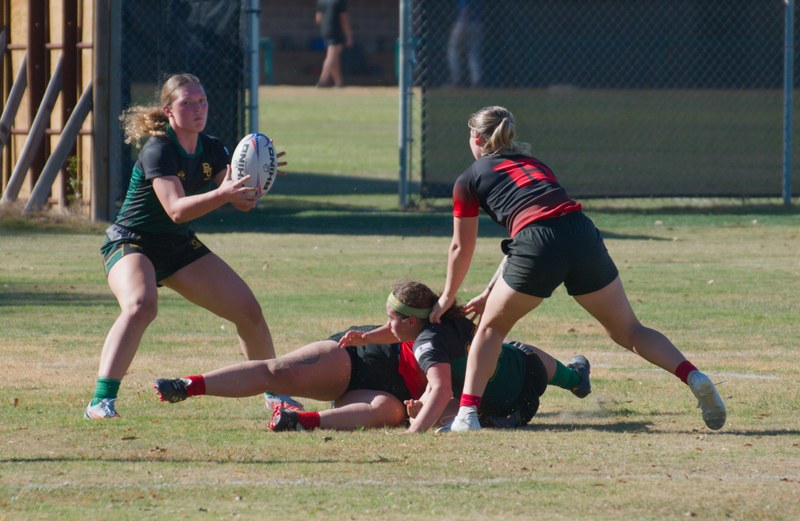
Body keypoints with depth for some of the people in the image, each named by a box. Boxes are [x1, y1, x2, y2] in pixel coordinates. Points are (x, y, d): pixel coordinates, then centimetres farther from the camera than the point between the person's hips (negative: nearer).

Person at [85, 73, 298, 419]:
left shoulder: (211, 150, 0)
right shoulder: (158, 151, -22)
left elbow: (242, 204, 1)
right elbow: (176, 209, -35)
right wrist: (222, 194, -48)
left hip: (180, 247, 7)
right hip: (131, 244, -7)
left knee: (248, 309, 5)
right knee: (141, 305, -38)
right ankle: (101, 400, -42)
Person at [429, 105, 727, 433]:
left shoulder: (469, 180, 18)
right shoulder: (533, 163, 34)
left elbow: (461, 248, 26)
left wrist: (448, 297, 42)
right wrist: (493, 294, 47)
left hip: (539, 247, -4)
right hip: (583, 234, 4)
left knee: (491, 327, 18)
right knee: (628, 331, 14)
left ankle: (467, 413, 7)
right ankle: (694, 378, -4)